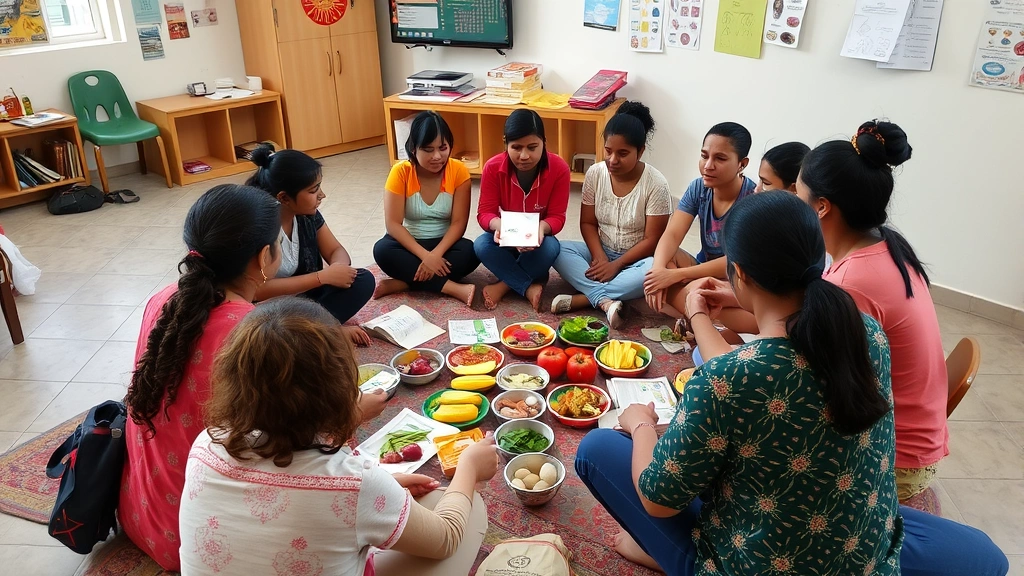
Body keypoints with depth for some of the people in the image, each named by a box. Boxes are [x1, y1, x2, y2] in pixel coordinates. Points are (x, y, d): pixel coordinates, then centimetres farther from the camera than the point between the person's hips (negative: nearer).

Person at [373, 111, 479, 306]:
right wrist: (425, 256, -29)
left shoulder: (459, 171, -13)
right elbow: (393, 224, -18)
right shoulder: (400, 172, -15)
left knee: (470, 253, -30)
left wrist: (436, 254, -29)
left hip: (444, 243, 0)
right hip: (410, 243, 0)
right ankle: (454, 289, -31)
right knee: (382, 250, -31)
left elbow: (459, 223, -14)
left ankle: (401, 283, -26)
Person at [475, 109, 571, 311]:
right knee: (482, 245, -32)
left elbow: (557, 217, -14)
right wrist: (499, 225, -38)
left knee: (550, 247, -36)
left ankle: (506, 285, -17)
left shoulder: (559, 169, -18)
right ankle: (530, 286, -20)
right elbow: (484, 213, -13)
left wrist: (542, 227, -39)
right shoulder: (493, 168, -16)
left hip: (537, 240, -1)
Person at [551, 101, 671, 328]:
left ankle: (581, 299, -32)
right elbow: (588, 223, -2)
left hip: (635, 258, -3)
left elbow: (652, 240, -16)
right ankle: (606, 301, -38)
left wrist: (616, 265, -23)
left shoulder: (656, 184, -17)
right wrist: (600, 258, -18)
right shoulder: (595, 173, -7)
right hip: (601, 252, 3)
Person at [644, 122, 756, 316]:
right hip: (704, 270, 6)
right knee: (665, 257, -23)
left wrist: (676, 275, -34)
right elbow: (672, 235, -14)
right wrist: (658, 268, -37)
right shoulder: (698, 188, -5)